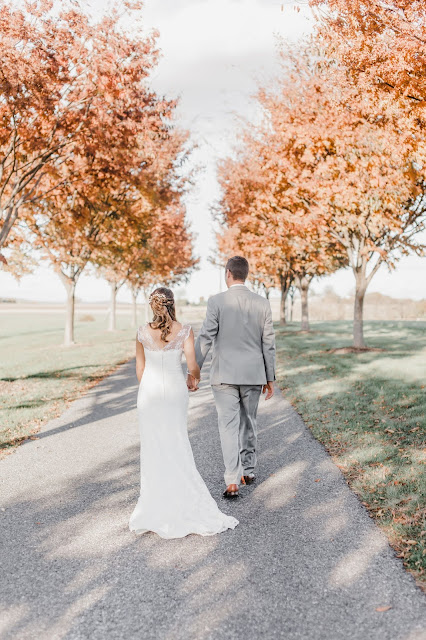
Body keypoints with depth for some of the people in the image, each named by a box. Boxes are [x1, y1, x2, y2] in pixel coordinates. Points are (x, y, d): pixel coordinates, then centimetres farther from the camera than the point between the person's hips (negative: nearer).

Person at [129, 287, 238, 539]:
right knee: (176, 447, 8)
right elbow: (192, 364, -12)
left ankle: (155, 501, 15)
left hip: (149, 392, 1)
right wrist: (196, 376, 11)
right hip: (175, 391, 0)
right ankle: (185, 501, 8)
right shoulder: (185, 331, -8)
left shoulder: (143, 332, -3)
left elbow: (140, 369, 4)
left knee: (152, 446, 9)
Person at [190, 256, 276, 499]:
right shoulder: (262, 303, 1)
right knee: (248, 422, 19)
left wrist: (193, 371, -5)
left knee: (229, 426, 0)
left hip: (224, 374, -3)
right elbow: (268, 344, 2)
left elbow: (205, 338, -11)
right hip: (253, 375, 3)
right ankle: (249, 470, 30)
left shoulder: (217, 301, -8)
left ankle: (233, 482, -5)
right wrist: (270, 378, 9)